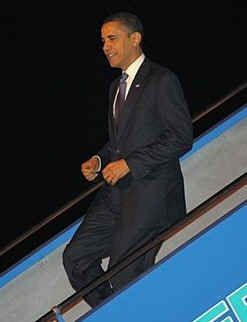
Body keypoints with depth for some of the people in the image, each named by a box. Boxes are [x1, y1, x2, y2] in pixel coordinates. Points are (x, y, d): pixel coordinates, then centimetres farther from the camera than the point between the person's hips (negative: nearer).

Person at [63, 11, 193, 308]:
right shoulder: (116, 86, 19)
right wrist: (99, 161, 5)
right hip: (116, 193, 9)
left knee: (124, 280, -7)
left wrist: (129, 163, -16)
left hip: (151, 193, -8)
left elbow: (182, 137, -14)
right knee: (75, 257, 4)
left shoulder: (162, 80, -7)